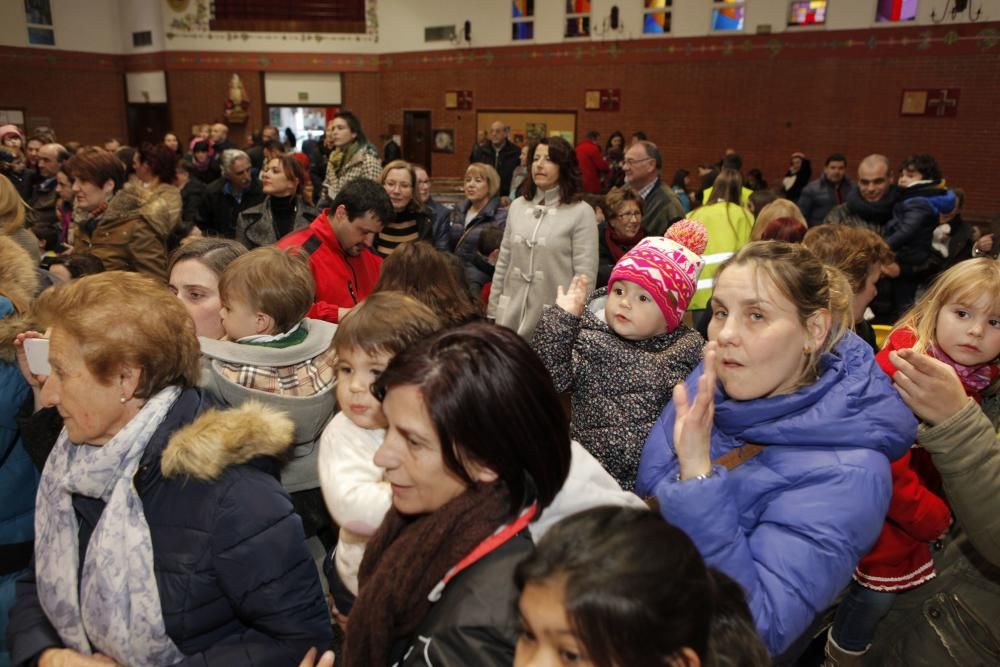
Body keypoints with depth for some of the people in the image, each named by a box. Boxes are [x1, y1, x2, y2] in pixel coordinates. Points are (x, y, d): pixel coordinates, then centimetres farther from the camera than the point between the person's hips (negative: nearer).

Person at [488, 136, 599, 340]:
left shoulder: (581, 212, -5)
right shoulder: (517, 206, 9)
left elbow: (585, 276, -8)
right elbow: (503, 263, 12)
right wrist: (492, 312, 11)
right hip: (512, 318, 4)